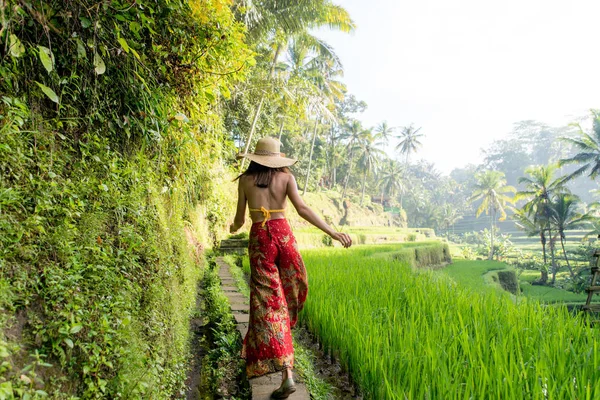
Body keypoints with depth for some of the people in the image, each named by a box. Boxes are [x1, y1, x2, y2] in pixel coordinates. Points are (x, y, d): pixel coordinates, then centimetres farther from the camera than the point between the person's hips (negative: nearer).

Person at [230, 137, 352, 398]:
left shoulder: (245, 180, 5)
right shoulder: (286, 177, 3)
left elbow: (240, 219, 8)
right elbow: (302, 209, -9)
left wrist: (233, 228, 32)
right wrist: (333, 232, -9)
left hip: (259, 239, -1)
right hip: (283, 234, 1)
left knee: (269, 302, -1)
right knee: (293, 287, 24)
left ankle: (286, 373, -6)